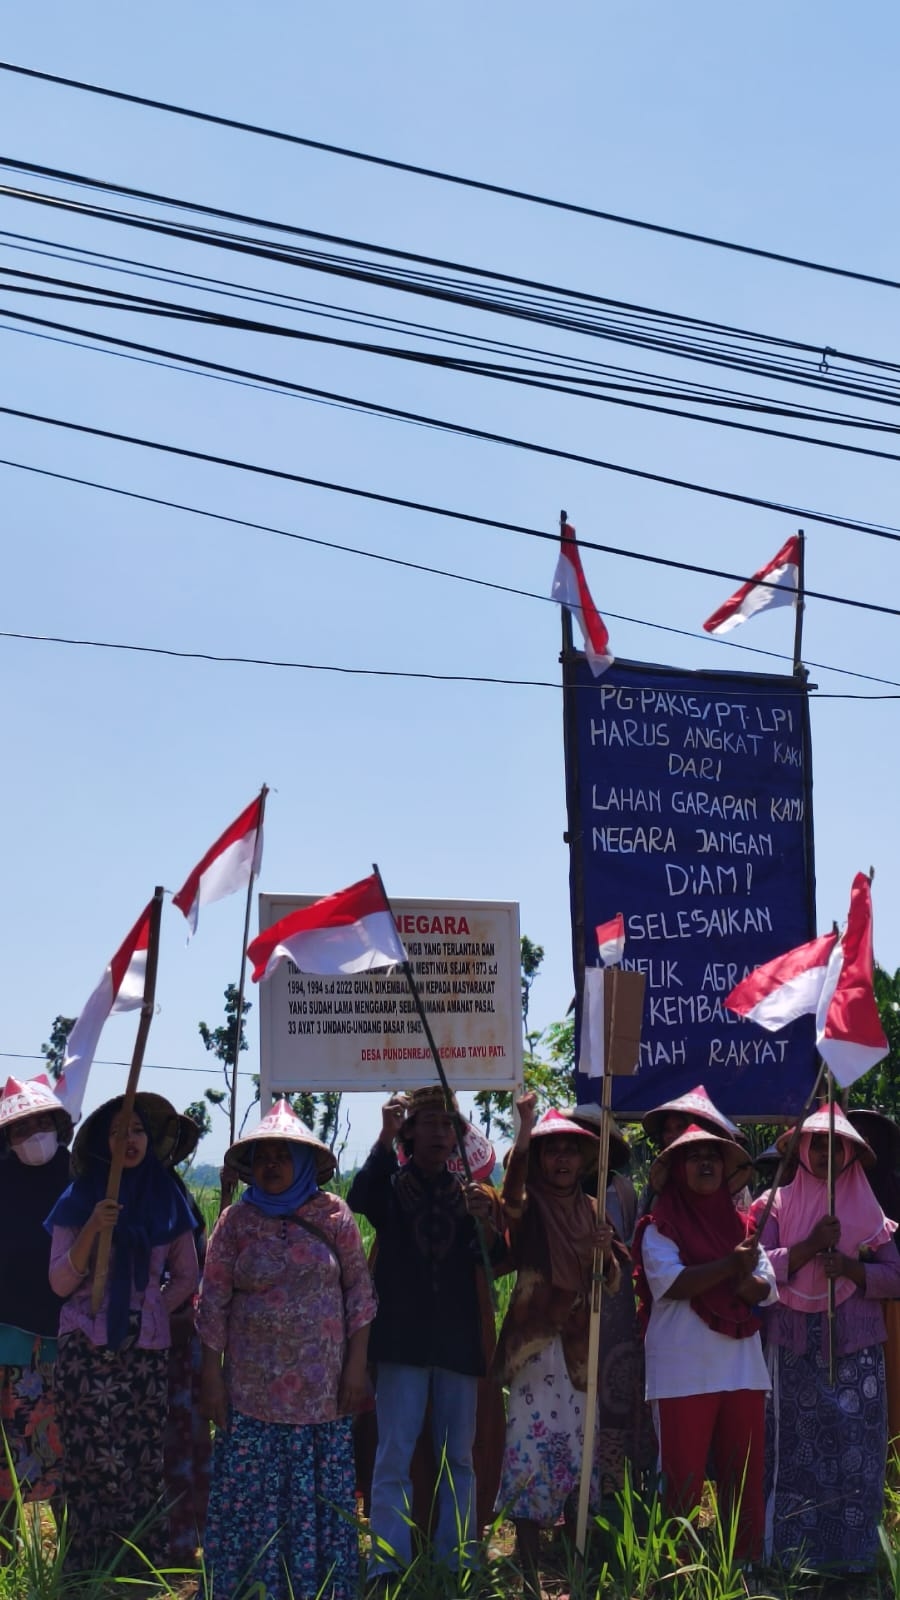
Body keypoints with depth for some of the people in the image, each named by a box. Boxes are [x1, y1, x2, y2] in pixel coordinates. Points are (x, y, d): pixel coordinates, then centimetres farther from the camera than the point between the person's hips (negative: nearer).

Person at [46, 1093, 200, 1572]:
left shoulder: (166, 1199, 8)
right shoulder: (80, 1197, 3)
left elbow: (186, 1276, 16)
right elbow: (60, 1282, -3)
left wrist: (151, 1309, 2)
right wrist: (92, 1229, -16)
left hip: (146, 1351, 2)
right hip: (87, 1349, -2)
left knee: (142, 1462, -1)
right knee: (92, 1462, -7)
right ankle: (90, 1570, 1)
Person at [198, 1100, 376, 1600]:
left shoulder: (333, 1214, 1)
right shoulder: (237, 1220, 1)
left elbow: (359, 1288, 3)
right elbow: (214, 1300, 2)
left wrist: (357, 1363, -2)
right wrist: (212, 1375, -2)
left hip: (321, 1389, 0)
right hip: (252, 1388, 0)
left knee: (321, 1494, 4)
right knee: (250, 1493, 2)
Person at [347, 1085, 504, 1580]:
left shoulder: (475, 1195, 12)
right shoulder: (390, 1186, 6)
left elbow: (499, 1262, 1)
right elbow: (359, 1200, -18)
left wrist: (486, 1222, -19)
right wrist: (384, 1139, -26)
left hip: (458, 1342, 3)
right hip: (403, 1340, -3)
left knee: (458, 1457, 7)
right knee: (394, 1455, -6)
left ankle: (458, 1558, 13)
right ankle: (387, 1561, -5)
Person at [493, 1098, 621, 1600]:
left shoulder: (592, 1210, 11)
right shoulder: (530, 1209, -3)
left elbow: (613, 1285, 9)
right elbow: (511, 1195, -29)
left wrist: (607, 1251, -13)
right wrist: (525, 1127, -39)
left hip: (582, 1346, 5)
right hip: (538, 1346, -5)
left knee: (581, 1448, 8)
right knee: (536, 1448, -8)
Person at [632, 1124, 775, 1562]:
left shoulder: (740, 1224, 16)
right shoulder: (660, 1227, 1)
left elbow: (766, 1288, 7)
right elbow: (671, 1283, -14)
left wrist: (745, 1281, -15)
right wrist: (730, 1266, -18)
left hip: (742, 1366, 5)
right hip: (684, 1371, -4)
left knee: (745, 1477, 5)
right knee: (683, 1480, -3)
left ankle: (746, 1565, 13)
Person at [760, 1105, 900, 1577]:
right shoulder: (780, 1205, 6)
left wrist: (850, 1267, -13)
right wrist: (811, 1245, -16)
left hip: (855, 1346, 1)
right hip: (795, 1345, -1)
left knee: (855, 1445, -2)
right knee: (798, 1444, 0)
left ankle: (852, 1554, 7)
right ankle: (795, 1552, 7)